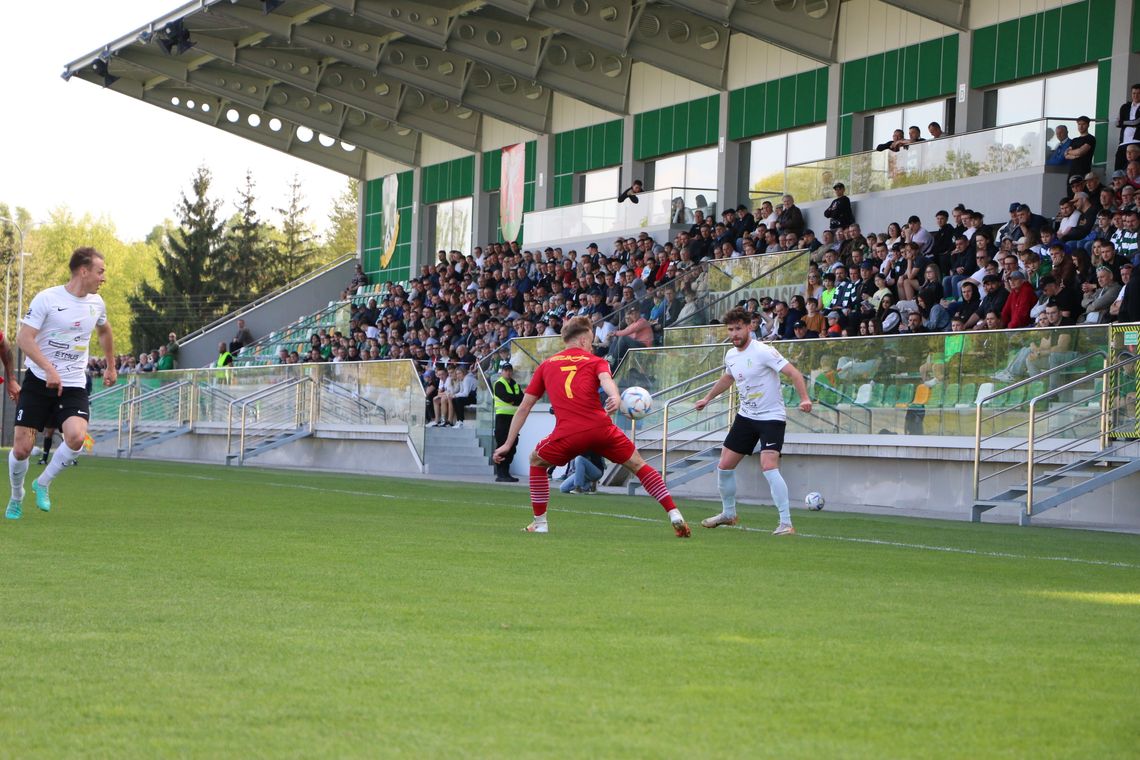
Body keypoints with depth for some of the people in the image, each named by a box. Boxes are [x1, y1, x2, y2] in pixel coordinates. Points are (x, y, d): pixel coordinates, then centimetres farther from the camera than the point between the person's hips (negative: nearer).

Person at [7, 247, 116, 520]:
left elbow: (104, 331, 28)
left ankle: (43, 484, 2)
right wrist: (50, 369, -27)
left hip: (74, 386, 3)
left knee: (76, 437, -24)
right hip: (39, 382, -3)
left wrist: (111, 367, 33)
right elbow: (24, 338, -16)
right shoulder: (47, 298, -11)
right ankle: (16, 498, 24)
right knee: (21, 448, -5)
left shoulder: (96, 303, 6)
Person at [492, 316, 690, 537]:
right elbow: (606, 379, -8)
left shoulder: (546, 365, 25)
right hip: (601, 428, 0)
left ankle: (540, 523, 23)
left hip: (568, 433, 1)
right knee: (638, 465, 17)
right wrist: (615, 398, -29)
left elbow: (524, 407, 26)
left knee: (536, 461, 28)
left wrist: (508, 444, 29)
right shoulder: (595, 361, 18)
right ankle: (674, 514, 9)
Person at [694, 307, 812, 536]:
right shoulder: (731, 355, 5)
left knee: (769, 466, -24)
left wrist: (804, 399, -37)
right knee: (724, 466, 9)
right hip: (746, 416, 8)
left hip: (771, 417, -8)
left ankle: (786, 523, -21)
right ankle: (728, 513, 32)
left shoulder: (763, 352, -18)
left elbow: (793, 373, -22)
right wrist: (707, 398, 37)